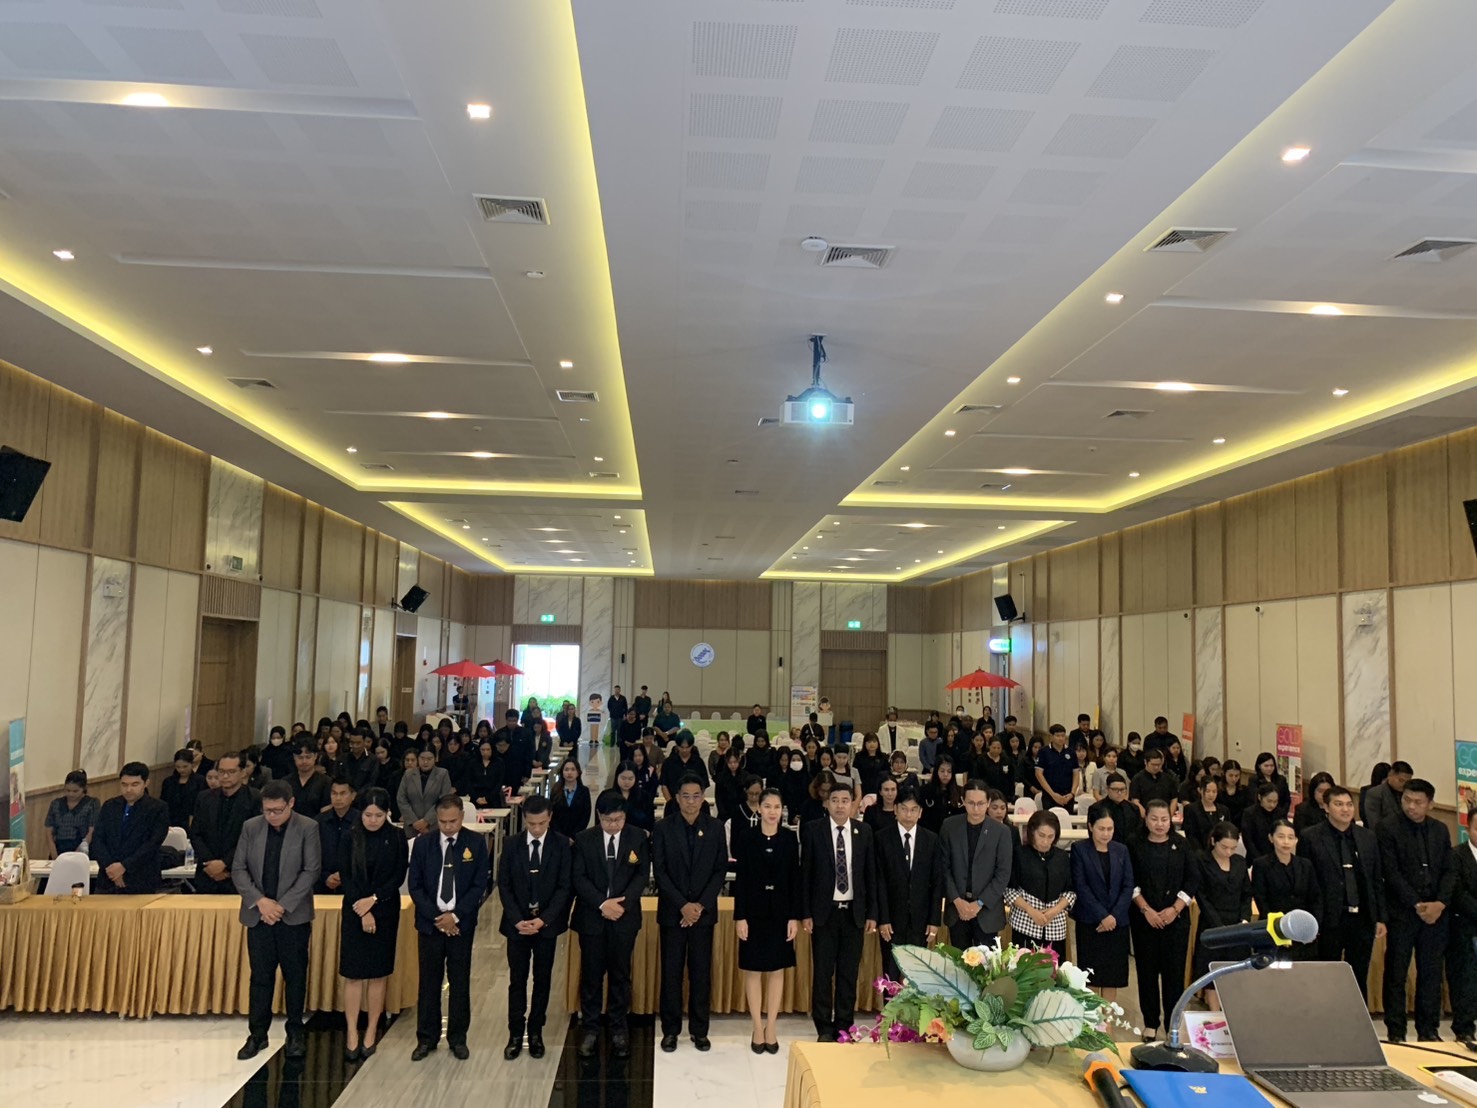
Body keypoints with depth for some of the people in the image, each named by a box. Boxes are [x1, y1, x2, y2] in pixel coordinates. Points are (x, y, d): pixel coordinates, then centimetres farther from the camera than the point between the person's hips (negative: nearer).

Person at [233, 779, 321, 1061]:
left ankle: (296, 1033, 19)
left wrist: (283, 905, -14)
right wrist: (260, 901, -11)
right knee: (260, 976, 7)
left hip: (294, 915, -2)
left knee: (295, 975, 7)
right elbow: (238, 869, 1)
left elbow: (312, 870, -9)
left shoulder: (307, 828, -6)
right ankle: (257, 1034, 19)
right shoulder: (251, 827, 2)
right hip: (258, 914, 2)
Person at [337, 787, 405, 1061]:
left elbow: (398, 877, -3)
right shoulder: (349, 839, -4)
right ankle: (352, 1034, 10)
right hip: (354, 912, 0)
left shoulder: (396, 839, -4)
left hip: (385, 912, 0)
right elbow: (345, 877, -5)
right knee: (353, 974, 1)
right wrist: (363, 913, -11)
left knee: (378, 974, 6)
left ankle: (372, 1032, 16)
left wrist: (373, 900, -14)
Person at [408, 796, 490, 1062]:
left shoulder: (476, 843, -4)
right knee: (429, 983, 8)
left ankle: (458, 1038, 19)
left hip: (461, 924, -1)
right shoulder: (422, 843, -1)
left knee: (460, 983, 7)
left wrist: (455, 915, -13)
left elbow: (480, 885, -5)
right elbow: (415, 886, -1)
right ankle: (426, 1038, 20)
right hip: (430, 922, 1)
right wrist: (436, 917, -10)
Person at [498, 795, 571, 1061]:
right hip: (517, 923, 1)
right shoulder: (511, 844, -2)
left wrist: (543, 920, -15)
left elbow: (564, 887, -7)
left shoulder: (561, 845, -6)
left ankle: (535, 1032, 21)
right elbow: (503, 885, -1)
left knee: (543, 979, 9)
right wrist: (517, 919, -12)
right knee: (517, 980, 5)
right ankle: (515, 1034, 16)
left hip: (547, 923, 0)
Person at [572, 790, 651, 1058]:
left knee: (620, 974, 8)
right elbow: (579, 877, -4)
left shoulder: (638, 838, -1)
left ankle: (619, 1029, 19)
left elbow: (643, 874, -2)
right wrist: (602, 903, -15)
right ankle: (590, 1028, 19)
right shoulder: (583, 840, -1)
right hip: (591, 916, 0)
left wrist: (623, 902, -14)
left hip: (624, 916, 0)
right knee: (591, 974, 6)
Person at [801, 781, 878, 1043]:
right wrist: (806, 913, -5)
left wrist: (872, 913, 3)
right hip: (824, 913, -2)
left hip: (854, 913, 2)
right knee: (823, 973, 3)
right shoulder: (812, 831, -3)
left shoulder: (864, 832, 4)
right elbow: (805, 873, -2)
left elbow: (871, 874, 6)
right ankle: (824, 1029, 16)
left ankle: (844, 1028, 19)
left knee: (848, 974, 8)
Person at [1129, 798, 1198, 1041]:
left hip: (1176, 918, 0)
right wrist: (1146, 910, -10)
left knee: (1175, 970, 0)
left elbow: (1193, 879, 1)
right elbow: (1131, 883, -1)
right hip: (1144, 918, 0)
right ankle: (1150, 1023, 15)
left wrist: (1175, 908, -7)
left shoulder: (1181, 846, 4)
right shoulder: (1136, 847, 1)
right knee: (1147, 970, 4)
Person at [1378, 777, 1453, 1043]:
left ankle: (1428, 1030, 18)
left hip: (1435, 913, 4)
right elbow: (1391, 873, -8)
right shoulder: (1388, 828, -5)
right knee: (1396, 975, 1)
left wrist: (1440, 903, -6)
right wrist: (1416, 904, -13)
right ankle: (1396, 1032, 7)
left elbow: (1448, 871, 8)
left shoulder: (1440, 830, 11)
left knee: (1431, 974, 8)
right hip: (1401, 912, -4)